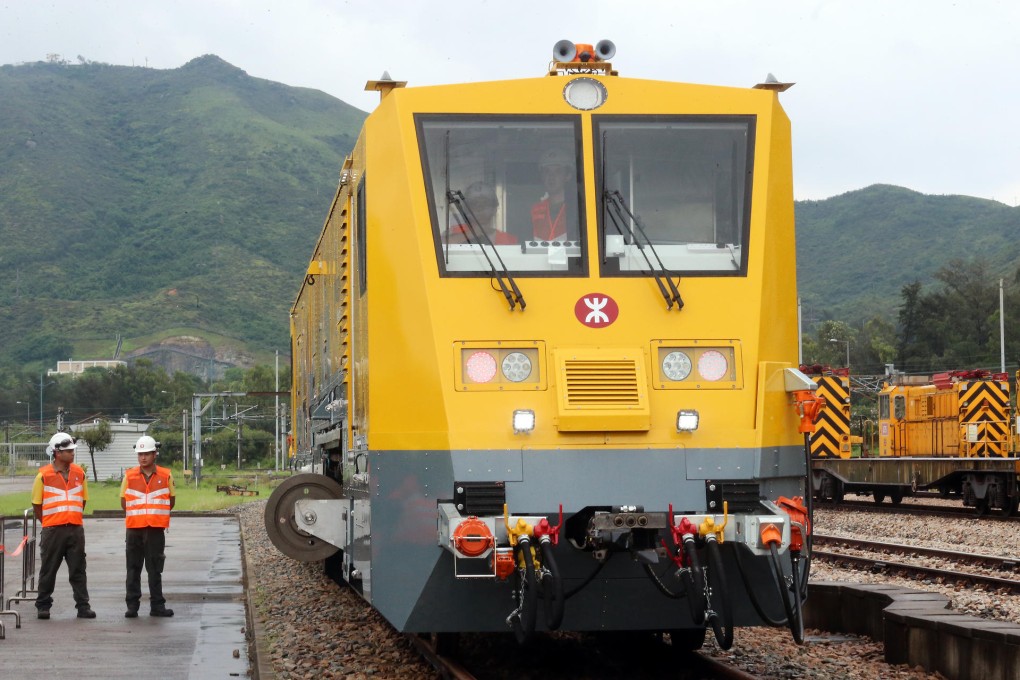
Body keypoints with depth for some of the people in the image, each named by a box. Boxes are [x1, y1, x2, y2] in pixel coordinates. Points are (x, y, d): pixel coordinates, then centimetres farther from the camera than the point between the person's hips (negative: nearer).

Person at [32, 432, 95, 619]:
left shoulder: (79, 473, 7)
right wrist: (48, 523, 5)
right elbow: (37, 504, 3)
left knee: (78, 570, 3)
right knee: (48, 570, 5)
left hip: (76, 528, 3)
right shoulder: (44, 475, -4)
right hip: (52, 530, -3)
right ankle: (43, 606, 14)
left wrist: (73, 518, 11)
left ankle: (83, 606, 6)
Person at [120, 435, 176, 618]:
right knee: (133, 569, 4)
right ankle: (132, 606, 8)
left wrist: (156, 514, 9)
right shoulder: (129, 476, 2)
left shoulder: (166, 476, 1)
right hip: (134, 529, 1)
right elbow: (124, 501, 11)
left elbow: (171, 500, 11)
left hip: (156, 529, -1)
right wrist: (137, 515, 10)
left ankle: (157, 606, 8)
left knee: (155, 569, 4)